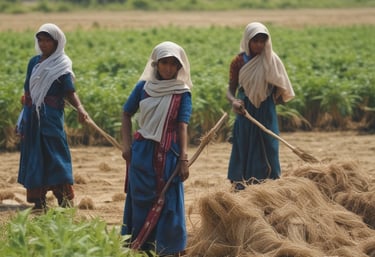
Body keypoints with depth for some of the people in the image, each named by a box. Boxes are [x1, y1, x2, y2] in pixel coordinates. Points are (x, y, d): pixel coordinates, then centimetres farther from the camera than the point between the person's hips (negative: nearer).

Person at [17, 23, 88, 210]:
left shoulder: (61, 66, -3)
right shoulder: (34, 62, 12)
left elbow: (70, 92, -10)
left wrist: (80, 108, -28)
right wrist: (22, 120, 17)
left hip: (51, 119, -5)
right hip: (32, 119, 5)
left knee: (56, 158, -8)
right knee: (34, 160, 6)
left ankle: (64, 200, -6)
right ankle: (38, 203, 11)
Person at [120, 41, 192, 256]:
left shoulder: (182, 93, -1)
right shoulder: (144, 86, 4)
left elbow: (183, 126, -8)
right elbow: (127, 114, 12)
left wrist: (184, 158, -15)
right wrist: (127, 145, 2)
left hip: (169, 154, -2)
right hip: (143, 152, 2)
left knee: (169, 201, -2)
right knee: (141, 200, 6)